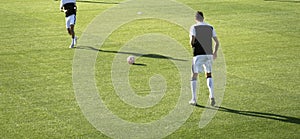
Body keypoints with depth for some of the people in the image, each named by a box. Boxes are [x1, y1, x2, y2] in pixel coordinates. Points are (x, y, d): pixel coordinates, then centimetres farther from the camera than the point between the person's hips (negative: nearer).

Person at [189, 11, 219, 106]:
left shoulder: (194, 27, -3)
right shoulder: (210, 27, 9)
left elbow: (192, 41, -13)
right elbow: (217, 42, 8)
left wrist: (192, 45, 9)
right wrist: (215, 52, 22)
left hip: (198, 54, -3)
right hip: (209, 54, 4)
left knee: (194, 76, 6)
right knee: (209, 75, 15)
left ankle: (194, 99, 5)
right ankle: (212, 96, -1)